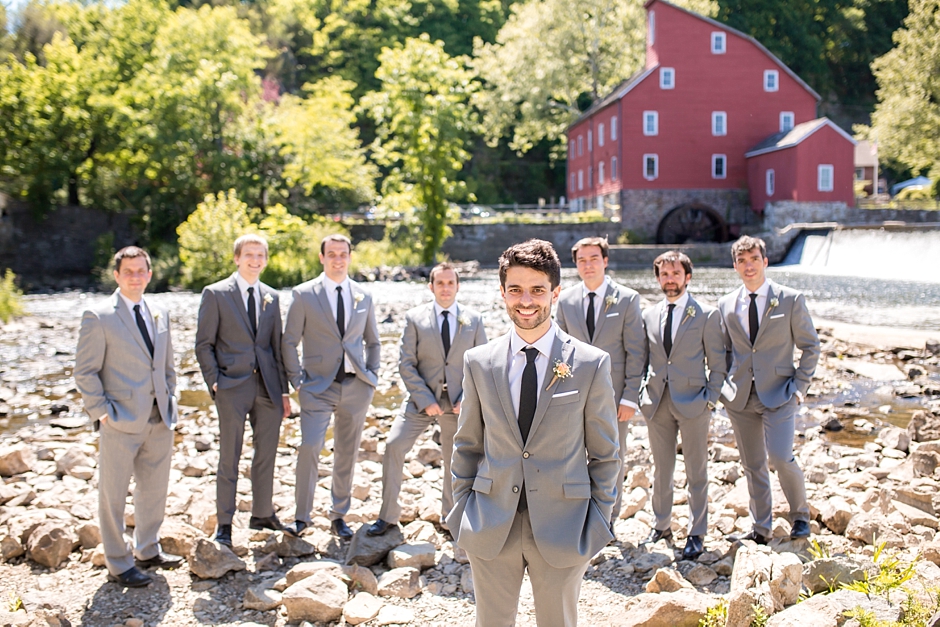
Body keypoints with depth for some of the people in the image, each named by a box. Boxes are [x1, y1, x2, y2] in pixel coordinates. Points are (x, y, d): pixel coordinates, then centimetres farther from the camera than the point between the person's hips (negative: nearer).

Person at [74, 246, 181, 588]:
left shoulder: (159, 314, 11)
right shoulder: (98, 317, -8)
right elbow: (85, 372, -8)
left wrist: (170, 400, 9)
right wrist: (102, 412, -12)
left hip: (159, 420, 6)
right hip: (121, 423, -6)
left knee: (155, 489, 16)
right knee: (113, 495, 5)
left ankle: (148, 550, 34)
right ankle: (119, 564, 18)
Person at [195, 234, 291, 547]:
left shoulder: (271, 297, 12)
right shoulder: (216, 294, -2)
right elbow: (204, 345, -2)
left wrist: (283, 389, 10)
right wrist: (214, 382, -10)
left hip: (267, 386, 4)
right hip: (233, 387, -4)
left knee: (266, 454, 11)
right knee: (229, 459, 2)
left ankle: (262, 514, 26)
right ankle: (224, 524, 13)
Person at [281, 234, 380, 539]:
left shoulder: (364, 297, 9)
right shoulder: (304, 294, -1)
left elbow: (372, 342, 18)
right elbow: (289, 341, 1)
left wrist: (372, 376, 7)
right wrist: (297, 380, -5)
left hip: (356, 387, 3)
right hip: (318, 387, -3)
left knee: (347, 454, 8)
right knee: (309, 448, -14)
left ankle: (339, 516, 21)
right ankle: (301, 516, 0)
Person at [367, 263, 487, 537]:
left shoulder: (474, 320, 3)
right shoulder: (415, 318, -1)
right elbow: (406, 364, -4)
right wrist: (425, 400, -13)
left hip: (458, 402, 1)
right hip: (422, 399, -1)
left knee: (455, 460, 10)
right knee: (394, 445, -15)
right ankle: (388, 515, -2)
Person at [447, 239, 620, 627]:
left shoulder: (591, 364, -5)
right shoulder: (478, 362, 1)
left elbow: (604, 454, 1)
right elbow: (467, 446, 9)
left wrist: (597, 524, -2)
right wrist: (463, 511, 4)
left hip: (562, 531, -1)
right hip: (489, 531, 2)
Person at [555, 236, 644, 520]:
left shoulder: (627, 299, -4)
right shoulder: (565, 300, 4)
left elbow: (635, 352, -4)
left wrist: (631, 397, -9)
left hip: (613, 393, -2)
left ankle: (608, 519, 25)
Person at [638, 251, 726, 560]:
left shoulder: (707, 315, -2)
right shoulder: (649, 315, 8)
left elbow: (717, 364, 0)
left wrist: (710, 401, -7)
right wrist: (644, 392, 4)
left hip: (692, 402, -3)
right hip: (657, 403, 4)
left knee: (696, 473, 4)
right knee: (661, 469, 13)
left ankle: (696, 534, 15)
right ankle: (661, 525, 28)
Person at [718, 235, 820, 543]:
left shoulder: (791, 299, -2)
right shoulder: (726, 304, 7)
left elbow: (810, 346, 3)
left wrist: (800, 386, -4)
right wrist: (726, 385, 5)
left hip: (778, 394, -3)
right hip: (740, 397, 3)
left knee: (780, 457, -15)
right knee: (752, 465, 9)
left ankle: (800, 515, 12)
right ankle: (761, 528, 23)